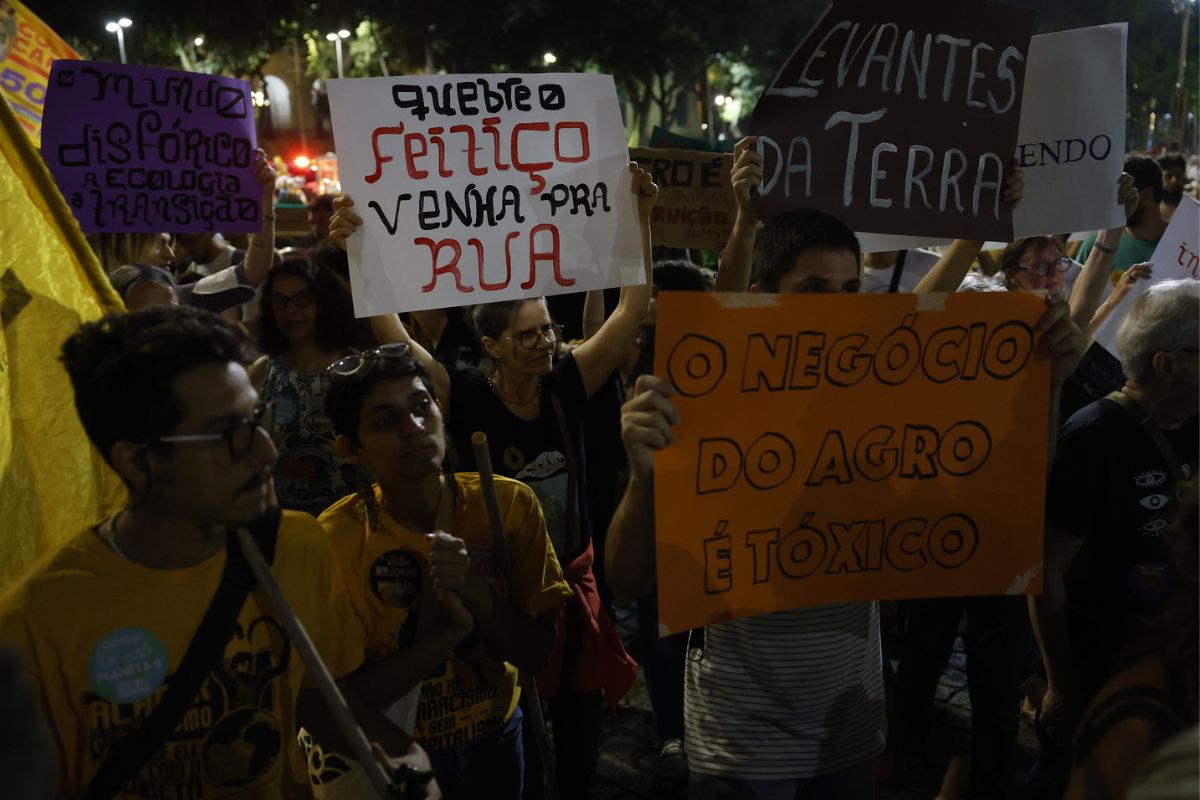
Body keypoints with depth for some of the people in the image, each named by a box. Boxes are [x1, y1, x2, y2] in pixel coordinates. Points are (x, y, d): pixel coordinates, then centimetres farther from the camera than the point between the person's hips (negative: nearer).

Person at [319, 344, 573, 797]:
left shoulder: (508, 505, -16)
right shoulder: (336, 540, -22)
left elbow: (537, 655, -14)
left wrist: (474, 590, -31)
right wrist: (448, 629, -31)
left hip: (495, 737, 3)